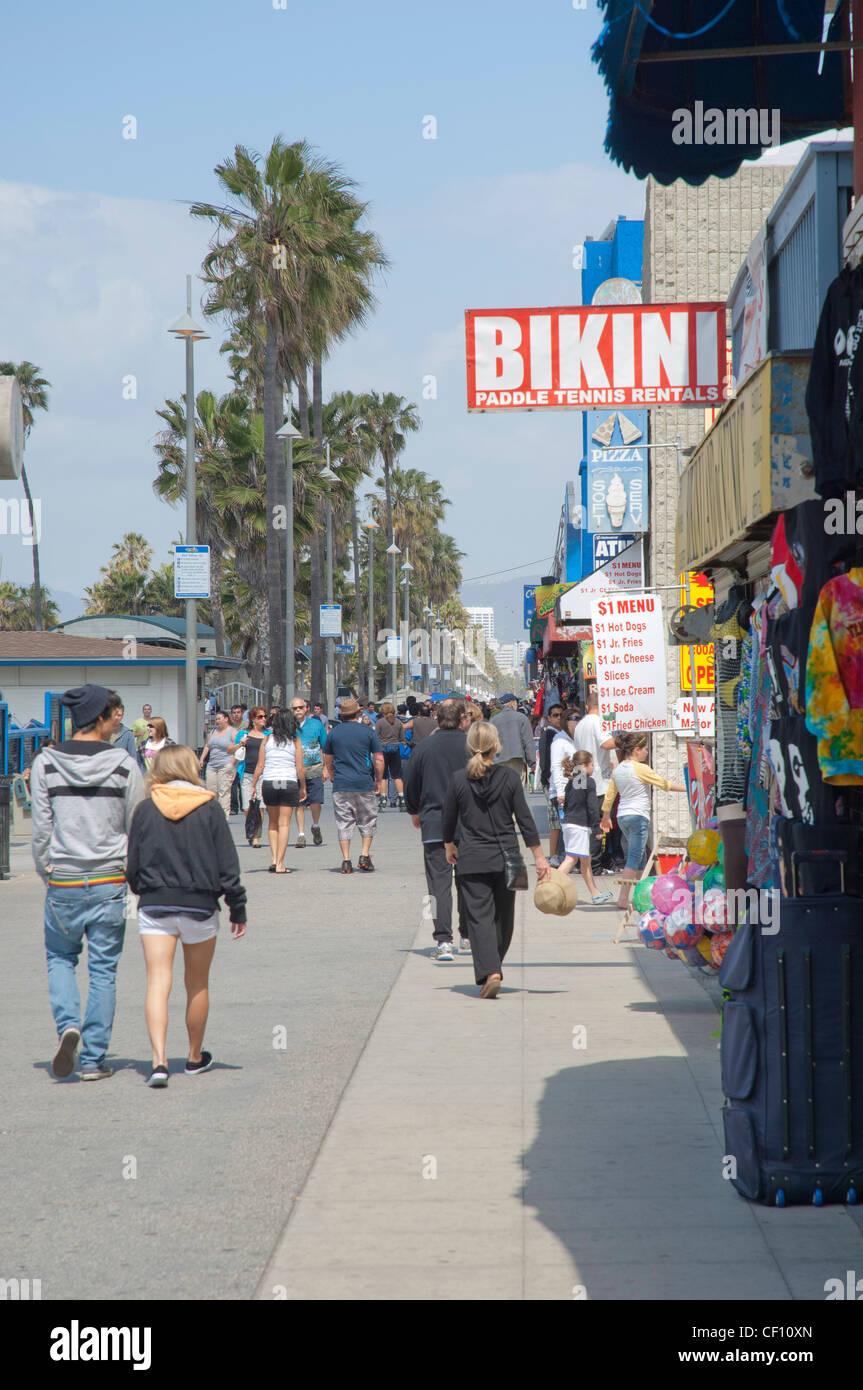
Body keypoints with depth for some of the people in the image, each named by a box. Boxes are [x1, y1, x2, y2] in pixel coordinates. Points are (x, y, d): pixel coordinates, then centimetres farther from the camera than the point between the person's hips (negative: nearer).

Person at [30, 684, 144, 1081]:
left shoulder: (45, 764, -3)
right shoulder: (123, 765, -5)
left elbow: (40, 828, -1)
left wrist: (45, 872, 12)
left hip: (63, 883, 1)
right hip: (110, 883, -1)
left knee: (60, 958, 20)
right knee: (103, 970, 7)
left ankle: (68, 1024, -5)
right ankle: (93, 1059, 8)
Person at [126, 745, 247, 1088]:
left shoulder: (146, 809, 0)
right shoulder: (209, 808, -2)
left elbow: (133, 863, 5)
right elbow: (227, 864, -2)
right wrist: (238, 910, 5)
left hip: (155, 905, 0)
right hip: (200, 905, 0)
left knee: (158, 982, -4)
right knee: (197, 986, 15)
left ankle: (159, 1059, -21)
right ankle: (195, 1058, 29)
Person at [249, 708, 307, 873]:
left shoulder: (268, 740, 2)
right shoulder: (295, 741, -1)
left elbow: (260, 766, 1)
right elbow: (300, 768, -2)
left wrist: (253, 785, 9)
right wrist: (303, 787, 10)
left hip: (268, 783, 2)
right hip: (289, 783, -2)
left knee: (273, 823, 16)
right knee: (284, 824, 1)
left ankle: (274, 859, 6)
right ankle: (280, 864, -4)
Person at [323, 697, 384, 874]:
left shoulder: (333, 733, 6)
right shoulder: (368, 732, 0)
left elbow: (328, 761, 13)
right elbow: (379, 759, -1)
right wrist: (379, 780, 12)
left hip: (341, 785, 2)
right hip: (364, 785, -1)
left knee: (343, 823, 4)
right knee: (368, 820, 11)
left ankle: (346, 861, -1)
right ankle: (364, 856, 2)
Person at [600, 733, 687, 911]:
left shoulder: (618, 769, 8)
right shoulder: (640, 769, -13)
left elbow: (610, 794, 15)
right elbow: (664, 784, -8)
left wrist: (606, 816, 27)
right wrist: (687, 788, 2)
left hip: (622, 816, 8)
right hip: (638, 816, -8)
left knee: (640, 856, 17)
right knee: (634, 857, -8)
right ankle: (623, 899, -13)